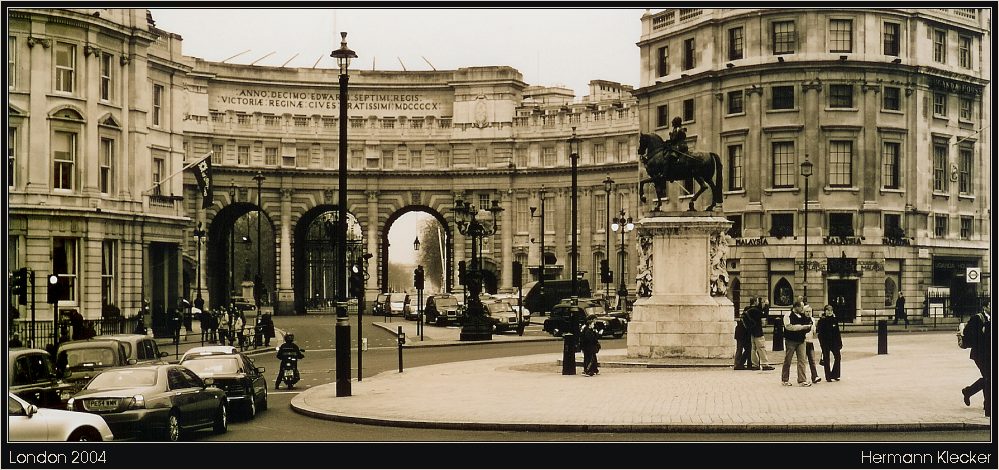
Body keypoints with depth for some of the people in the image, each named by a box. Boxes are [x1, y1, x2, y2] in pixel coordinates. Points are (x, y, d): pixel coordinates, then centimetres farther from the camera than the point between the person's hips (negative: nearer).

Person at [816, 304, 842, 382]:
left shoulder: (835, 319, 6)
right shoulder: (822, 320, -5)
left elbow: (837, 332, 10)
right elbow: (819, 332, -8)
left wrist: (840, 342, 8)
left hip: (834, 341, 4)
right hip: (825, 342, -4)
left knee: (837, 357, -2)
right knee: (826, 359, 2)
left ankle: (834, 375, 12)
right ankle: (828, 377, 10)